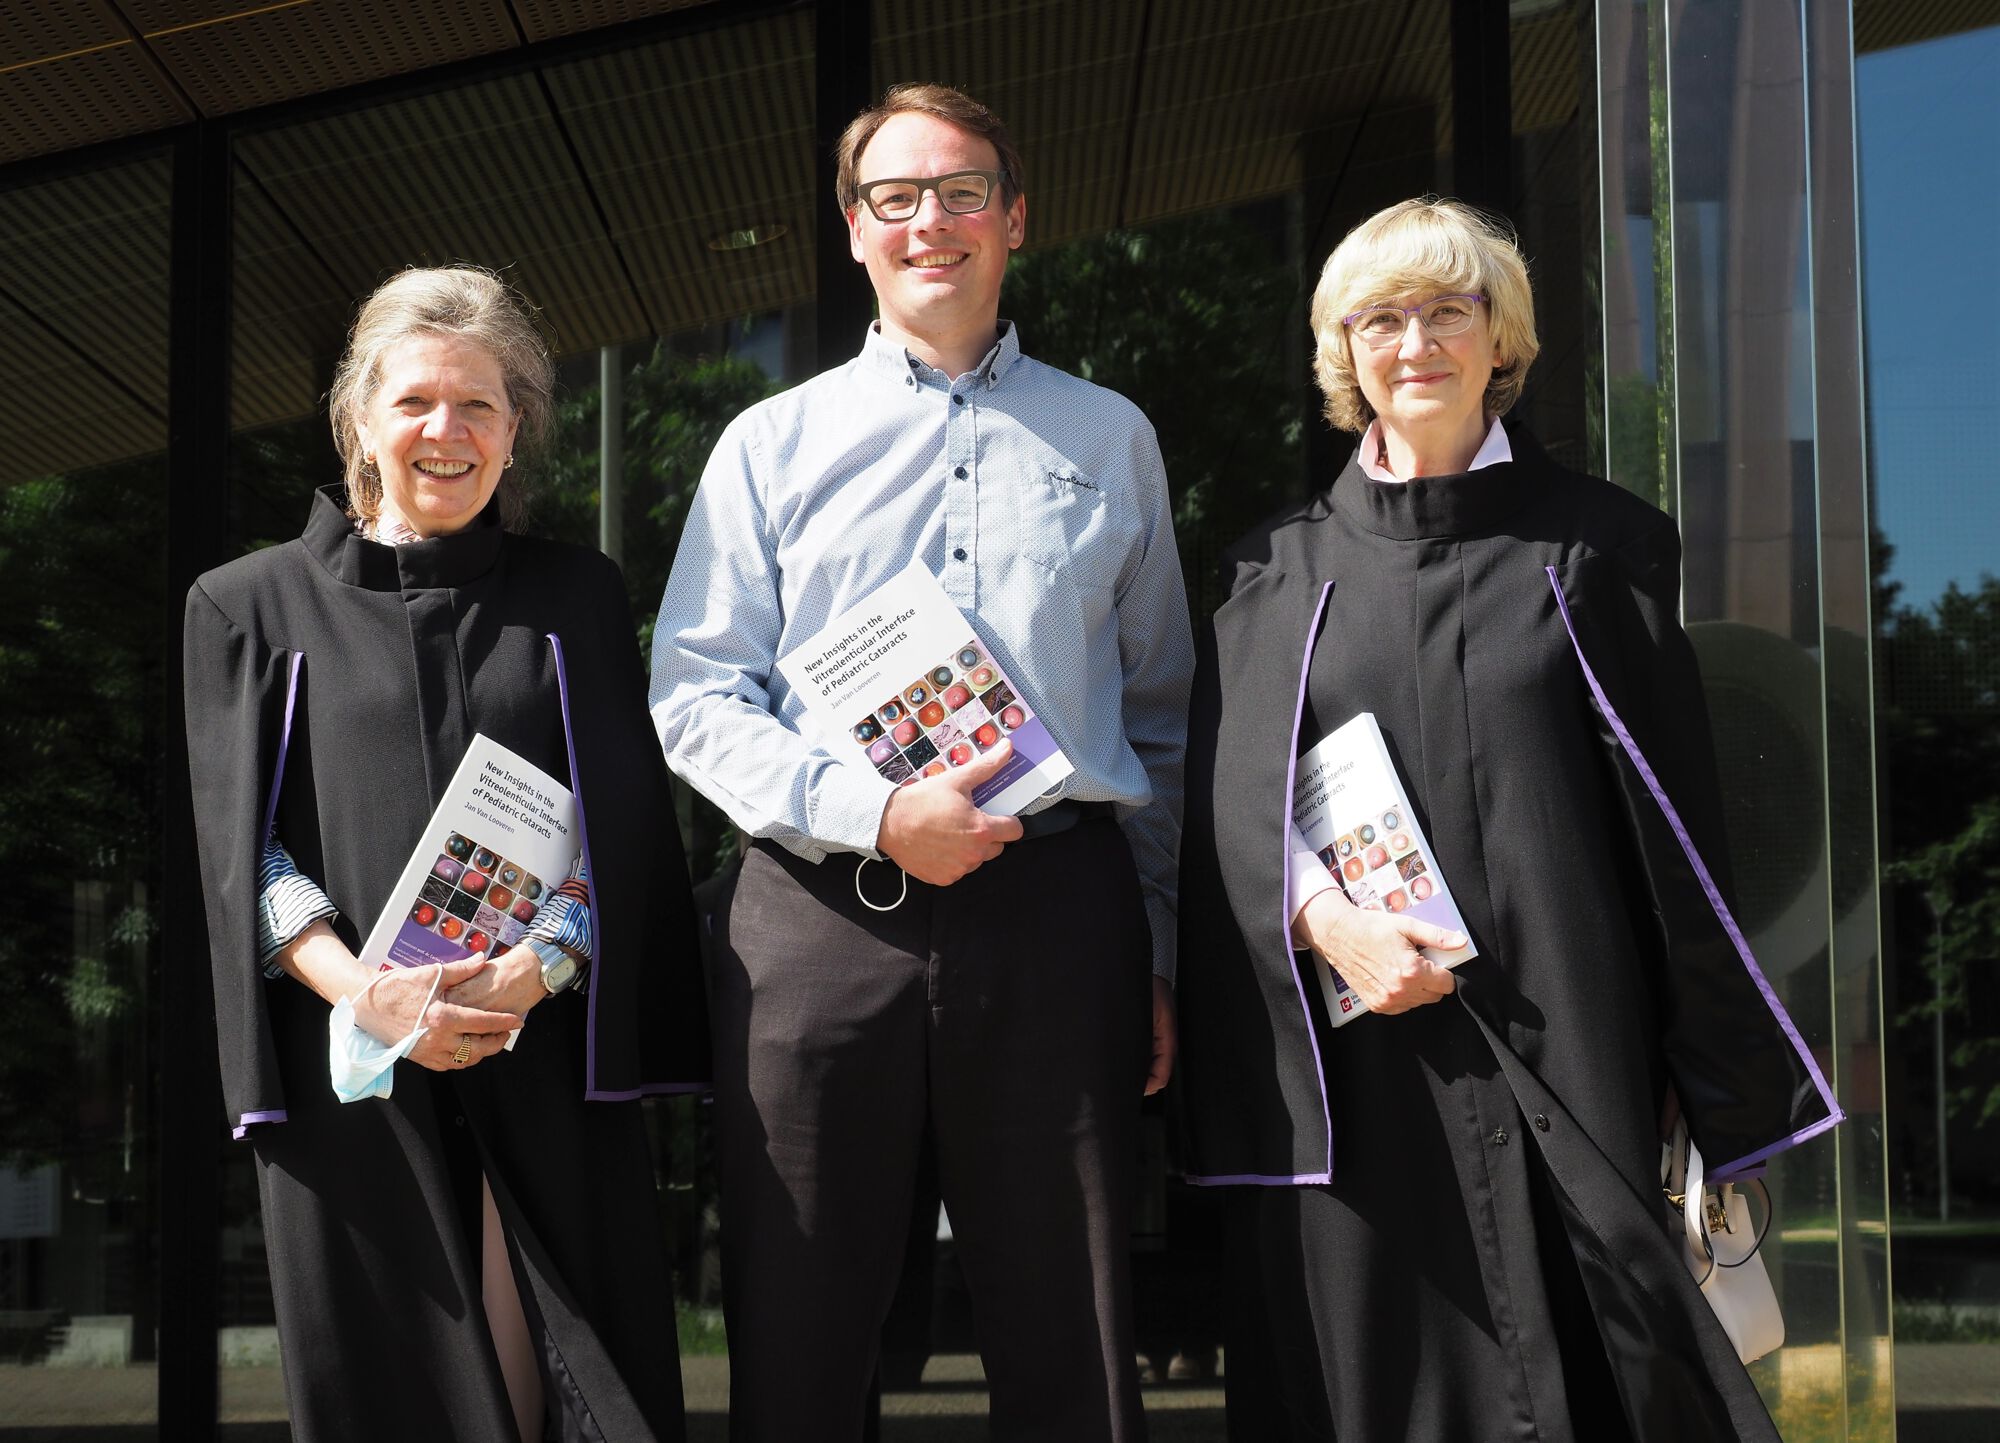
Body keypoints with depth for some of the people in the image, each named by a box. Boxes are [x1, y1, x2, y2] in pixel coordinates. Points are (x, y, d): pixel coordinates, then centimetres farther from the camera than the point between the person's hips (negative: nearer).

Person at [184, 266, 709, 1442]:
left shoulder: (576, 599, 14)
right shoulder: (254, 607, 12)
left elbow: (624, 827, 6)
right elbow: (240, 848, 4)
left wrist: (534, 970, -13)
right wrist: (362, 990, -14)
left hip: (548, 1054, 0)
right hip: (346, 1063, 0)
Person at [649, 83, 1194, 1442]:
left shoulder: (1109, 438, 15)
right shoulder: (774, 444, 12)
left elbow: (1161, 716, 16)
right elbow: (693, 699, 4)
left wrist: (1159, 956, 10)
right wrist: (873, 814, -11)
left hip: (1058, 917, 1)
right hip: (825, 913, 0)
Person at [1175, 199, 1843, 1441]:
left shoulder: (1594, 545, 7)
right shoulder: (1288, 570, 12)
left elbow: (1674, 813, 5)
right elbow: (1235, 793, 1)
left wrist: (1728, 1089, 0)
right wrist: (1325, 916, -19)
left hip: (1562, 1041, -1)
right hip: (1362, 1053, 1)